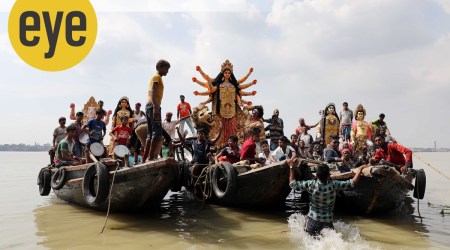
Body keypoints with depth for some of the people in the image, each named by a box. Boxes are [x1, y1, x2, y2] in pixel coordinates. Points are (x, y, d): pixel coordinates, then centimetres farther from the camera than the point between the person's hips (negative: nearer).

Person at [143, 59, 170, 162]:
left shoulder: (156, 78, 26)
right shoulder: (157, 77, -2)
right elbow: (153, 93, -17)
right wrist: (156, 107, -27)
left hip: (148, 107, 10)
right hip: (153, 106, -10)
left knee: (150, 134, 7)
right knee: (157, 132, -15)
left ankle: (144, 159, 5)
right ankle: (151, 158, -22)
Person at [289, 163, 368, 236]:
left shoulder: (311, 184, -16)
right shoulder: (334, 185, -15)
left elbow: (292, 184, -7)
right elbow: (353, 183, -6)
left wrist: (291, 168, 0)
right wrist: (360, 169, 7)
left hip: (313, 220, 0)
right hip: (327, 221, 0)